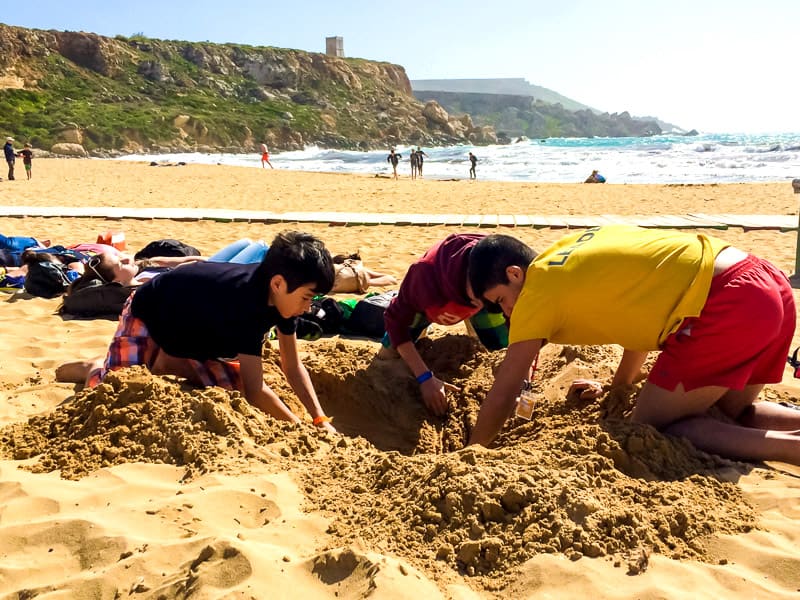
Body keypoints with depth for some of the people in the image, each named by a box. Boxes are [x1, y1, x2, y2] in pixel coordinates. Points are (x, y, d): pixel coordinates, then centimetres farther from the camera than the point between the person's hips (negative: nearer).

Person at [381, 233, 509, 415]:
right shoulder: (427, 272, -45)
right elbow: (395, 319, -33)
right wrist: (425, 377, -41)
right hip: (430, 300, -1)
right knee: (386, 358, -6)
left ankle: (473, 320, 21)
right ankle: (424, 321, 23)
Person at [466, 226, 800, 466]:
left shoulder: (539, 289, -1)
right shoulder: (577, 248, 21)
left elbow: (502, 397, 2)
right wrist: (618, 386, 41)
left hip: (727, 305, -9)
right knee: (733, 412, 27)